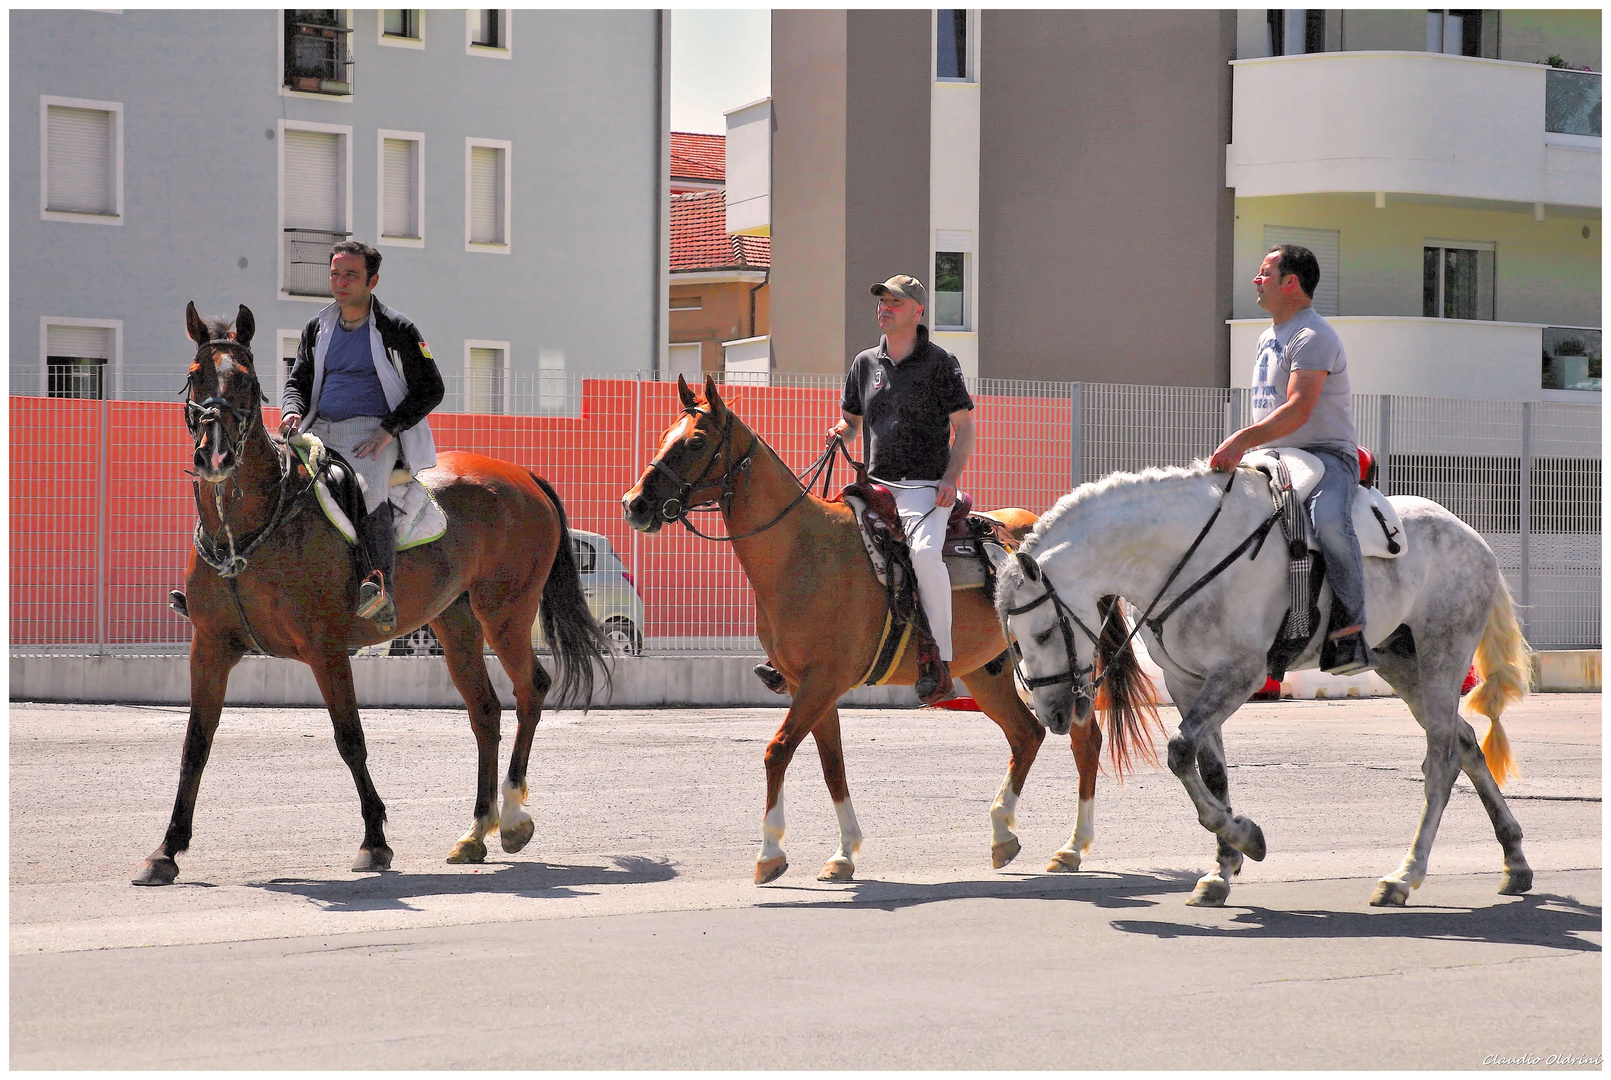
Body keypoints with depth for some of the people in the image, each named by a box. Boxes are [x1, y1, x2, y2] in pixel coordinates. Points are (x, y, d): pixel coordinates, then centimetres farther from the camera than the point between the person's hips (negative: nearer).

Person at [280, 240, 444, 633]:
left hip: (373, 433, -6)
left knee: (367, 488, -36)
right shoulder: (317, 329, 16)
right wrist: (293, 410, -3)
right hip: (318, 431, 6)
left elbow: (429, 389, 0)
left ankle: (383, 593, -43)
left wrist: (388, 430, -12)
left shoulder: (395, 329, 1)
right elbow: (298, 381, 22)